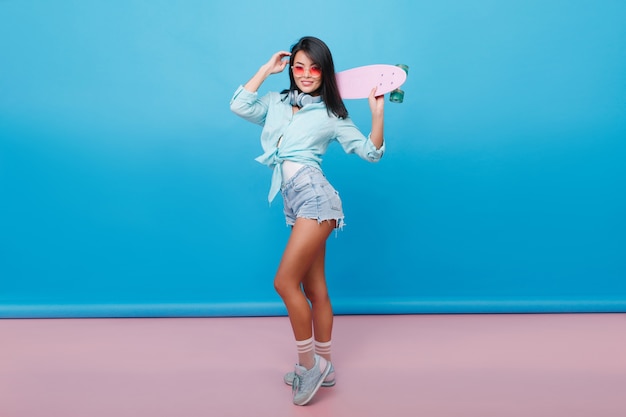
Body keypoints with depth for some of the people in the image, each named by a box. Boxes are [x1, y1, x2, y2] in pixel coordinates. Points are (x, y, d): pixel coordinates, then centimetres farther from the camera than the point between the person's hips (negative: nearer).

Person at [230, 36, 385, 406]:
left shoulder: (332, 114, 6)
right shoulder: (276, 102, 18)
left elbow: (371, 152, 5)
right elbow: (239, 106, 4)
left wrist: (378, 113, -6)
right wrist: (266, 69, 10)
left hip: (314, 197, -6)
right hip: (295, 204, 6)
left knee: (285, 282, -12)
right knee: (315, 290, 11)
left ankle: (309, 363, 6)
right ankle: (323, 368, 23)